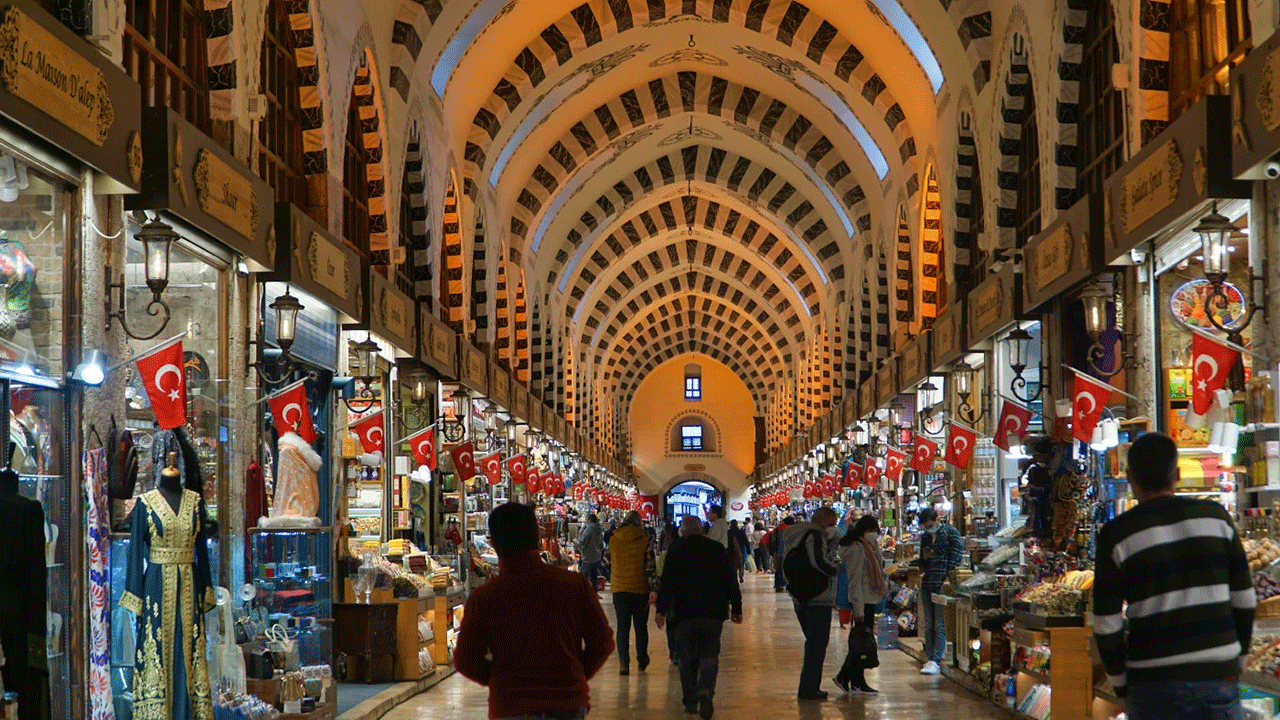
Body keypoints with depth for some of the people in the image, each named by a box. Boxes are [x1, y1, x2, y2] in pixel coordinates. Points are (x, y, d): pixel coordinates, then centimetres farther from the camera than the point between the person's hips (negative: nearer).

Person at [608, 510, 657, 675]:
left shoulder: (613, 540, 0)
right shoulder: (644, 540, -7)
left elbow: (608, 562, 13)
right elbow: (650, 566, -11)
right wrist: (654, 588, -12)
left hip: (620, 588, 1)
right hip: (640, 588, -1)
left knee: (623, 626, -1)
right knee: (641, 625, 14)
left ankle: (623, 660, -18)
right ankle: (642, 660, 24)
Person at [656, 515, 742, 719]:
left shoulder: (675, 551, 0)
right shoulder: (717, 549, 5)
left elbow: (666, 582, -5)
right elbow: (730, 581, 6)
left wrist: (661, 610, -4)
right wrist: (736, 608, 12)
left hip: (685, 612, -1)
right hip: (712, 612, 1)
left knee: (687, 657, 10)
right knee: (709, 654, 4)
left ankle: (690, 700, 11)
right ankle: (705, 690, -21)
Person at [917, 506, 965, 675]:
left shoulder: (951, 533, -2)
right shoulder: (925, 537, 17)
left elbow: (956, 558, -6)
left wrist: (948, 579, -12)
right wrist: (924, 558, 0)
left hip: (943, 585, -6)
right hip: (927, 584, 6)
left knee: (940, 625, -9)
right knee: (928, 625, 6)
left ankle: (935, 661, -12)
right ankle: (930, 658, 10)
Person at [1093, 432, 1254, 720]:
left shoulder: (1116, 536, -7)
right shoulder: (1215, 517, 1)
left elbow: (1106, 624, -6)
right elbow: (1243, 598, 4)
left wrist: (1120, 685, 7)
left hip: (1154, 682, -2)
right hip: (1217, 676, 2)